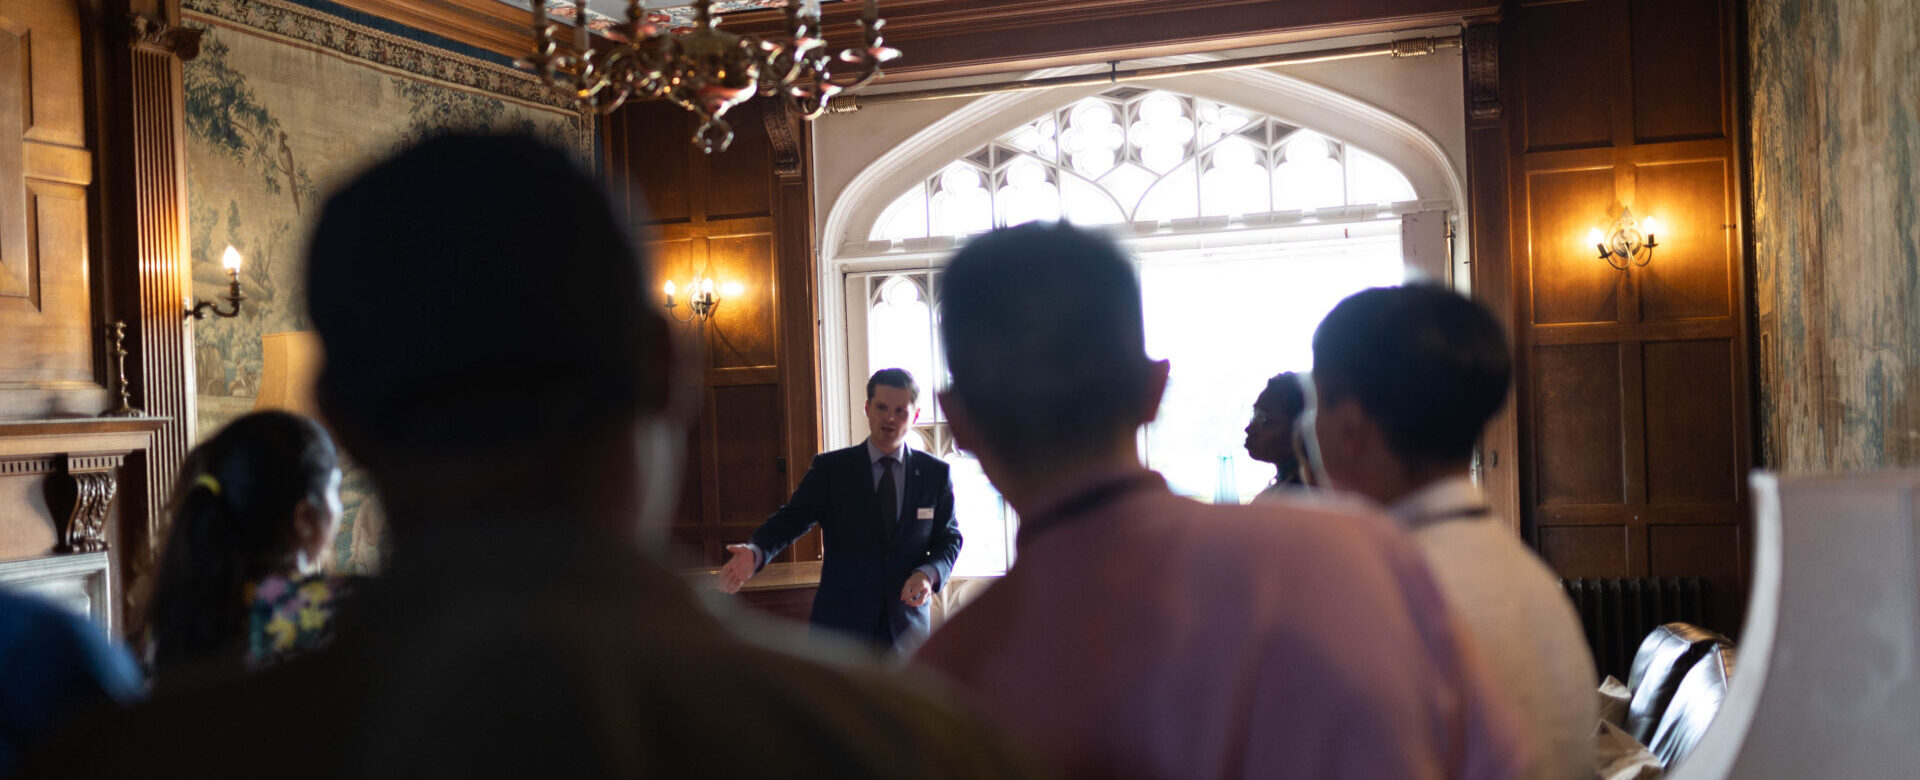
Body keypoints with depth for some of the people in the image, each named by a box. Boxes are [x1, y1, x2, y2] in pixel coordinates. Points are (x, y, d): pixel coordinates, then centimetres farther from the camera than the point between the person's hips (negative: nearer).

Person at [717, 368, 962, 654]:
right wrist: (755, 552, -27)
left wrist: (928, 574, -12)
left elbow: (949, 539, 9)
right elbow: (791, 519, -6)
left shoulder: (935, 474, 5)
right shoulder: (830, 469, 1)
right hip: (840, 624, -1)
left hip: (907, 629, 2)